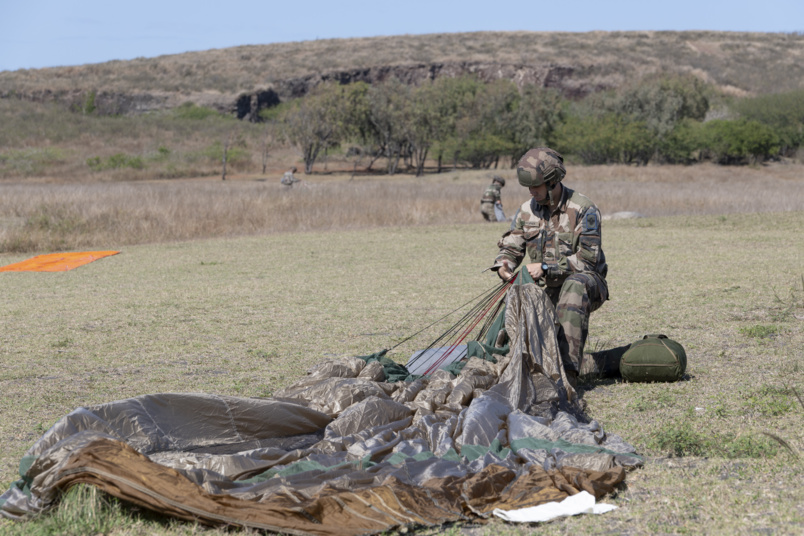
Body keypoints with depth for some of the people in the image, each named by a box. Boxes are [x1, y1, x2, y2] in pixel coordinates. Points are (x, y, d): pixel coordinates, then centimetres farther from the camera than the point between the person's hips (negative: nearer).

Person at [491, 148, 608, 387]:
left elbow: (587, 259, -19)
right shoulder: (527, 210, 3)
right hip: (547, 289, 6)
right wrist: (503, 265, -16)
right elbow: (511, 246, 8)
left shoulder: (584, 210, -14)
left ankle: (568, 369, -47)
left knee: (574, 285, -40)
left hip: (587, 284, -6)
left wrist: (546, 267, -28)